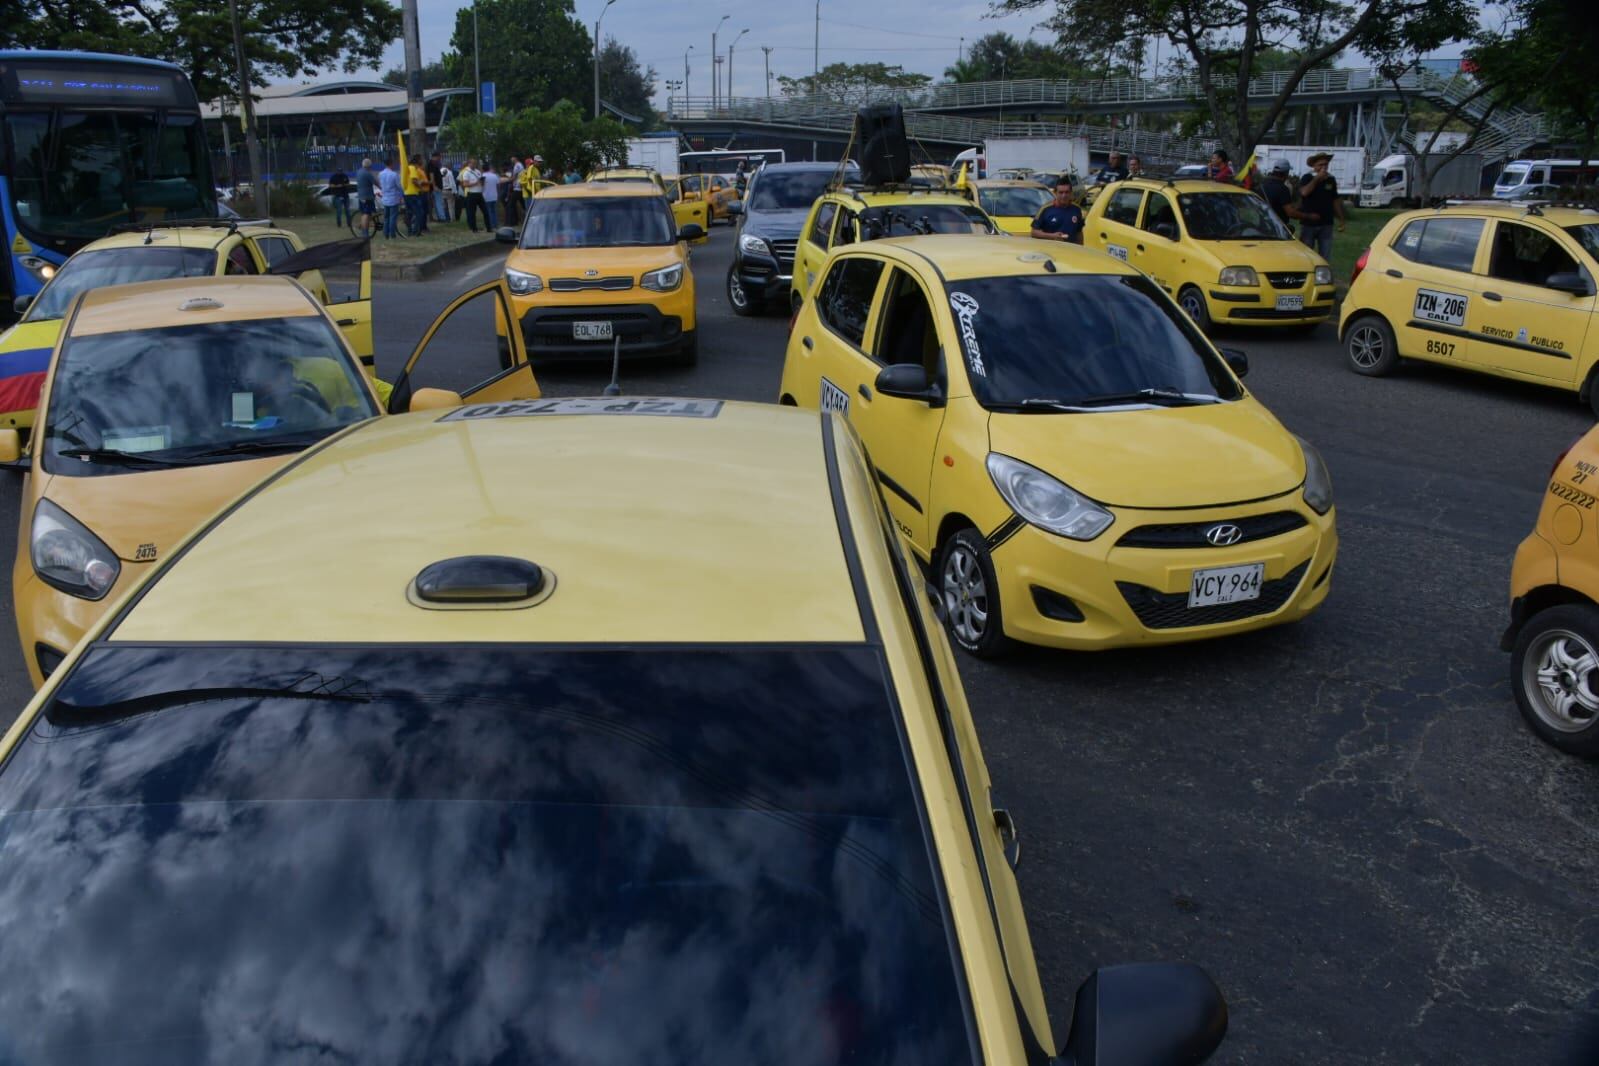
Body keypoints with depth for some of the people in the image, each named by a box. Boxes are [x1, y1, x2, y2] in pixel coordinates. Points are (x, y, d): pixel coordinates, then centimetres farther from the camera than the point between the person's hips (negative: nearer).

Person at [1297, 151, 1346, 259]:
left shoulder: (1331, 180, 9)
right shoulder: (1307, 178, -2)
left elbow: (1335, 201, 15)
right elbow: (1304, 192, -22)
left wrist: (1341, 220, 13)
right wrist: (1316, 178, -18)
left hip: (1326, 224, 3)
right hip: (1308, 224, -3)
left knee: (1325, 257, 3)